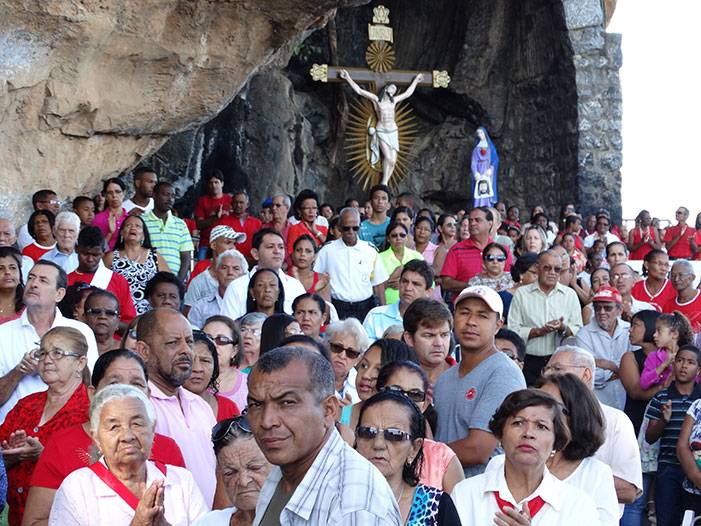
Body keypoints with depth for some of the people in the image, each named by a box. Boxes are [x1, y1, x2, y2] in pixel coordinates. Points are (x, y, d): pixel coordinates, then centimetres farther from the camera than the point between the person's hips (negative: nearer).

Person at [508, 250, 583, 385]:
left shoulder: (570, 294, 10)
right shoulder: (521, 294, 4)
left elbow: (578, 331, 4)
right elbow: (513, 331, -3)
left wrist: (563, 328, -15)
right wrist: (540, 331, -14)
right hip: (529, 363, -1)